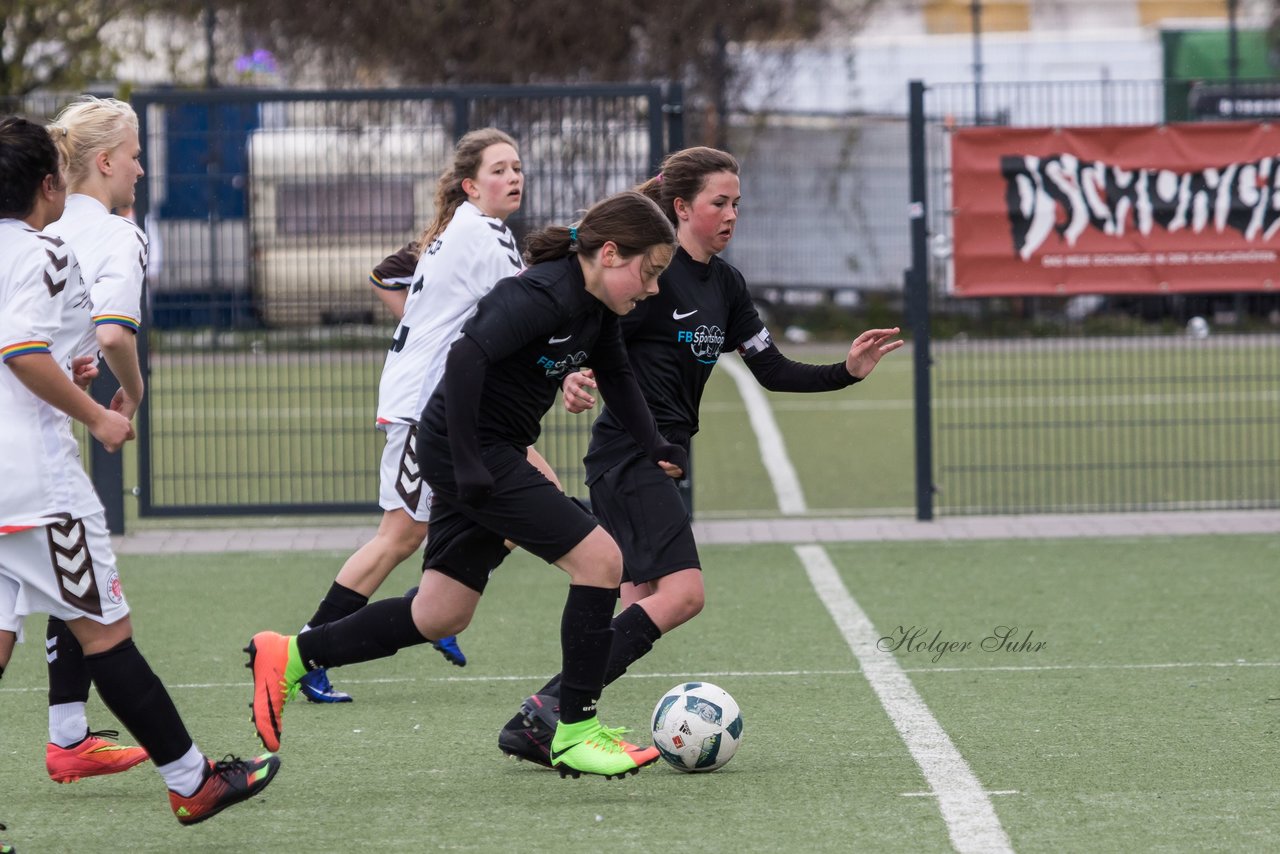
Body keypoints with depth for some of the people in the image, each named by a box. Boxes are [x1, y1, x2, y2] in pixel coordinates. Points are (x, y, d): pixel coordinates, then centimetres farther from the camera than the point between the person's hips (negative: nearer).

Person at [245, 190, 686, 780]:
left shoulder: (595, 307, 8)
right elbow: (467, 356, -30)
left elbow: (617, 375, 24)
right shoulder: (546, 295, -21)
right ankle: (575, 733, -5)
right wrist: (468, 463, -31)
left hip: (488, 456, 10)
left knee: (440, 617, 13)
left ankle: (287, 659, 21)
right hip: (465, 449, -10)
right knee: (600, 560, -12)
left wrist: (655, 447, 11)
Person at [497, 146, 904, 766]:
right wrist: (574, 379, -38)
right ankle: (548, 710, -22)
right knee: (681, 591, -19)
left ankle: (534, 728, 3)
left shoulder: (725, 284, 13)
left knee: (644, 603, 6)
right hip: (628, 453, -10)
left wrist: (847, 371, 5)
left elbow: (771, 371, 16)